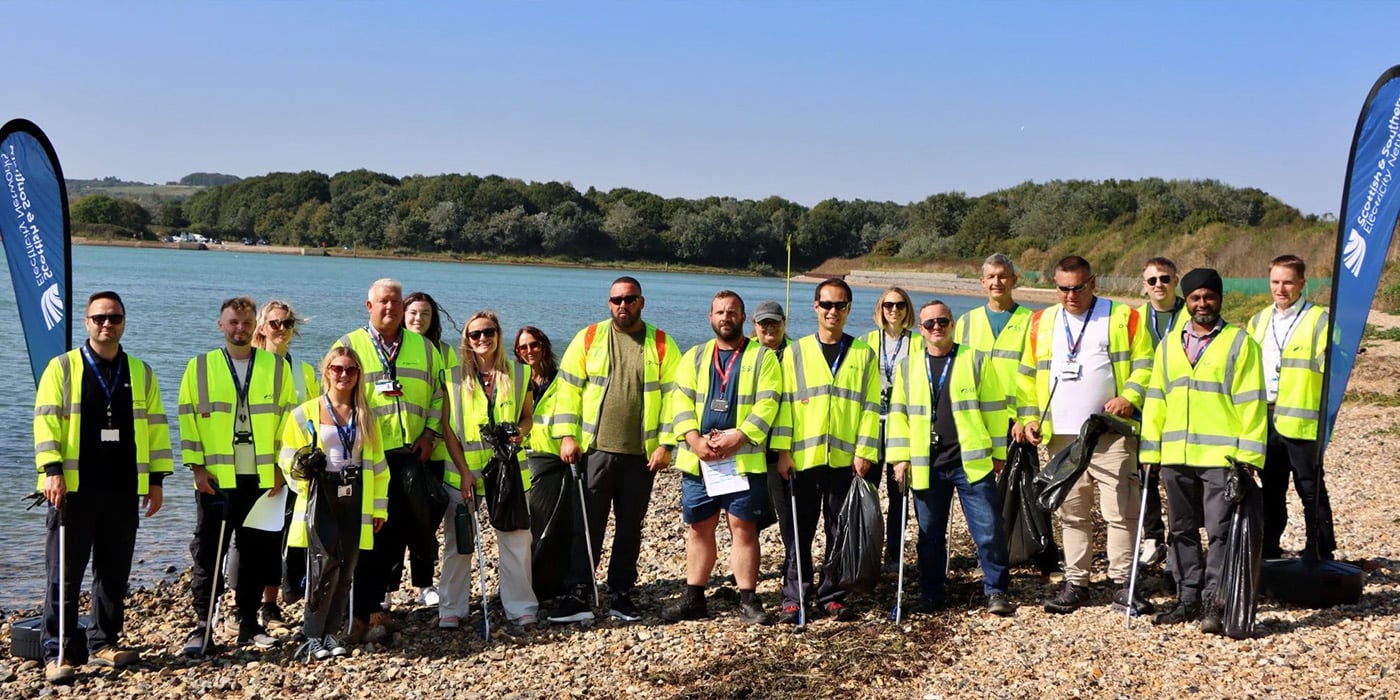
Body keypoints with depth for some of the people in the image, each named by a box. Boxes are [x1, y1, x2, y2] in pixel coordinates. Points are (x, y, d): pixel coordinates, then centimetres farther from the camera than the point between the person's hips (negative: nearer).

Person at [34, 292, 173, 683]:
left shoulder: (141, 373, 12)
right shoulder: (62, 368, 3)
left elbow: (155, 426, 13)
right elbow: (46, 420, -4)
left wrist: (156, 479, 8)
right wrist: (52, 469, -14)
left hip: (123, 491, 3)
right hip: (74, 489, -3)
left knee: (114, 573, 9)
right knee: (64, 575, -1)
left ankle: (103, 644, 20)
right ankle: (56, 654, 5)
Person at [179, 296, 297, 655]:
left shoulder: (277, 367, 6)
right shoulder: (199, 368, 5)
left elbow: (288, 418, 5)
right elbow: (188, 420, 2)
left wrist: (281, 466, -1)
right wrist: (197, 467, -5)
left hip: (263, 479, 1)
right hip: (216, 479, -1)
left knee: (257, 553, 8)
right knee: (207, 554, 0)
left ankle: (249, 623, 19)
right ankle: (202, 626, 7)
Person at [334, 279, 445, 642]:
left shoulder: (423, 347, 13)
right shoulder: (349, 346, 3)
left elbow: (438, 393, 16)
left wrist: (429, 433, 3)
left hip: (411, 455, 4)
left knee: (397, 532, 5)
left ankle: (371, 607, 19)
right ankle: (363, 613, 3)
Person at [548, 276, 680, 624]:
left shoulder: (661, 344, 3)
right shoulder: (588, 338, 3)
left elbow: (672, 395, 0)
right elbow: (569, 388, 2)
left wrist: (666, 443, -7)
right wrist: (567, 435, -6)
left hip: (641, 454, 1)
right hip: (595, 450, 0)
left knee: (630, 527, 9)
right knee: (587, 526, 0)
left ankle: (622, 595, 19)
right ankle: (577, 596, 4)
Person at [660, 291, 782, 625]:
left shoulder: (763, 357, 4)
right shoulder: (694, 356, 14)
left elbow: (767, 404, -7)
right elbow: (681, 400, 4)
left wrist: (736, 438, -17)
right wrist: (694, 440, -12)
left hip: (744, 459, -3)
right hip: (697, 459, 3)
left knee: (743, 527, -2)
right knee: (698, 527, 9)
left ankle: (748, 600, 6)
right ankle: (693, 598, 18)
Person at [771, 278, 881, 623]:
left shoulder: (864, 355, 8)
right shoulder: (796, 352, 7)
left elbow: (870, 407, 4)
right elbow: (784, 403, 3)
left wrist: (864, 451, -5)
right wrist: (783, 450, -5)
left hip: (845, 459, 1)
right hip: (803, 457, 0)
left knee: (841, 532, 6)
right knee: (799, 532, 3)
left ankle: (832, 597, 15)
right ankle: (793, 598, 10)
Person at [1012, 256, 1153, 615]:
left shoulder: (1123, 317, 4)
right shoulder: (1041, 323, 14)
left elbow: (1144, 365, 1)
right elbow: (1028, 375, 17)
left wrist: (1129, 397, -15)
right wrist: (1028, 417, 6)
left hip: (1111, 434, -3)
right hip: (1061, 436, 4)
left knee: (1120, 511, -4)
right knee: (1072, 513, 9)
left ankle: (1123, 583, 4)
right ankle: (1076, 583, 17)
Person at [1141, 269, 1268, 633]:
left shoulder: (1240, 342, 0)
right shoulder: (1169, 344, 14)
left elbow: (1251, 403, -4)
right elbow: (1155, 399, 14)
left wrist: (1248, 455, -10)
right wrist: (1150, 451, 9)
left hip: (1221, 456, -5)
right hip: (1175, 456, 5)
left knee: (1220, 531, -4)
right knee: (1183, 531, 11)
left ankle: (1214, 603, 1)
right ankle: (1188, 599, 20)